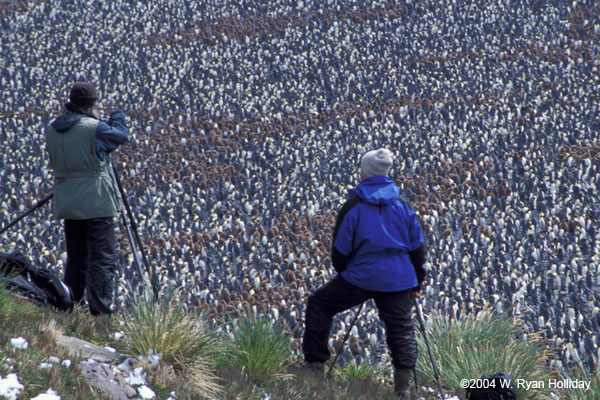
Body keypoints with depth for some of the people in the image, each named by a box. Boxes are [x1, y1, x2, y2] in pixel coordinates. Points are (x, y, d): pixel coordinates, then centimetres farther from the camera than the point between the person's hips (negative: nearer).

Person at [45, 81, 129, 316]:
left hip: (67, 204, 7)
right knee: (102, 258, -4)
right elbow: (121, 136, 1)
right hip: (96, 203, -7)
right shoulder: (94, 128, -14)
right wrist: (117, 118, 20)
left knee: (75, 258, 15)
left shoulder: (51, 129, 5)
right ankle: (100, 310, -9)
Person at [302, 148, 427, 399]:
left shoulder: (353, 207, -6)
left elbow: (340, 249, 0)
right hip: (398, 280, 3)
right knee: (401, 328, 11)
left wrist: (343, 273, 19)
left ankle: (315, 366, 10)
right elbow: (417, 247, 9)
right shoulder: (402, 206, 4)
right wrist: (417, 282, 19)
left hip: (361, 277, -3)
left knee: (319, 305, 13)